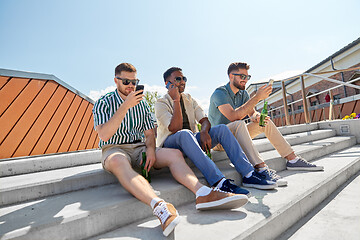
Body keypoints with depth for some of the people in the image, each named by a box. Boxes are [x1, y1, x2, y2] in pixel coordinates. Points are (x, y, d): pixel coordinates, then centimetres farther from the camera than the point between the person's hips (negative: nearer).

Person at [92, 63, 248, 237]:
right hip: (114, 149, -4)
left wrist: (150, 149, -10)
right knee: (118, 161, -41)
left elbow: (149, 133, 13)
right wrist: (125, 106, -22)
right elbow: (104, 135, -16)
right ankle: (159, 206, -60)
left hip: (139, 148, 5)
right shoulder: (103, 103, 0)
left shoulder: (142, 103, 15)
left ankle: (202, 193, -39)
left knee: (174, 154, -20)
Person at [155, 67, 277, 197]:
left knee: (221, 128, -17)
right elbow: (175, 129, -18)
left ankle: (248, 174, -23)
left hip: (192, 141, 5)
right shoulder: (161, 103, -4)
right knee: (185, 133, -39)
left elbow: (205, 120, 2)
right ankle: (219, 182, -47)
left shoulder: (189, 99, 14)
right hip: (170, 143, -5)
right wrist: (176, 100, -20)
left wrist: (204, 131, -21)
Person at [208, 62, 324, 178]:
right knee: (239, 124, -36)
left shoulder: (243, 93, 8)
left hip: (236, 134, 8)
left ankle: (292, 159, 2)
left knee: (265, 122, -2)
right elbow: (233, 116, -32)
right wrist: (257, 97, -31)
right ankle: (261, 168, -44)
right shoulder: (219, 93, -17)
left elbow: (252, 113, 5)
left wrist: (257, 117, -20)